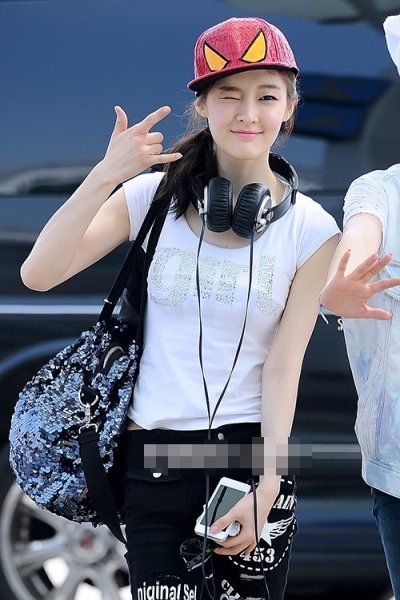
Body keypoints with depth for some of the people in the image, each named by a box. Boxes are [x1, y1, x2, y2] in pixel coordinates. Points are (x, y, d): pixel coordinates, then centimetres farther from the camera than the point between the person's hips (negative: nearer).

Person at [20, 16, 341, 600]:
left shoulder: (310, 229, 1)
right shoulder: (154, 195, 1)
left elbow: (284, 365, -5)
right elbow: (38, 273, -8)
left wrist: (267, 485, -15)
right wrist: (106, 175, -17)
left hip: (251, 449, 0)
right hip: (152, 455, 0)